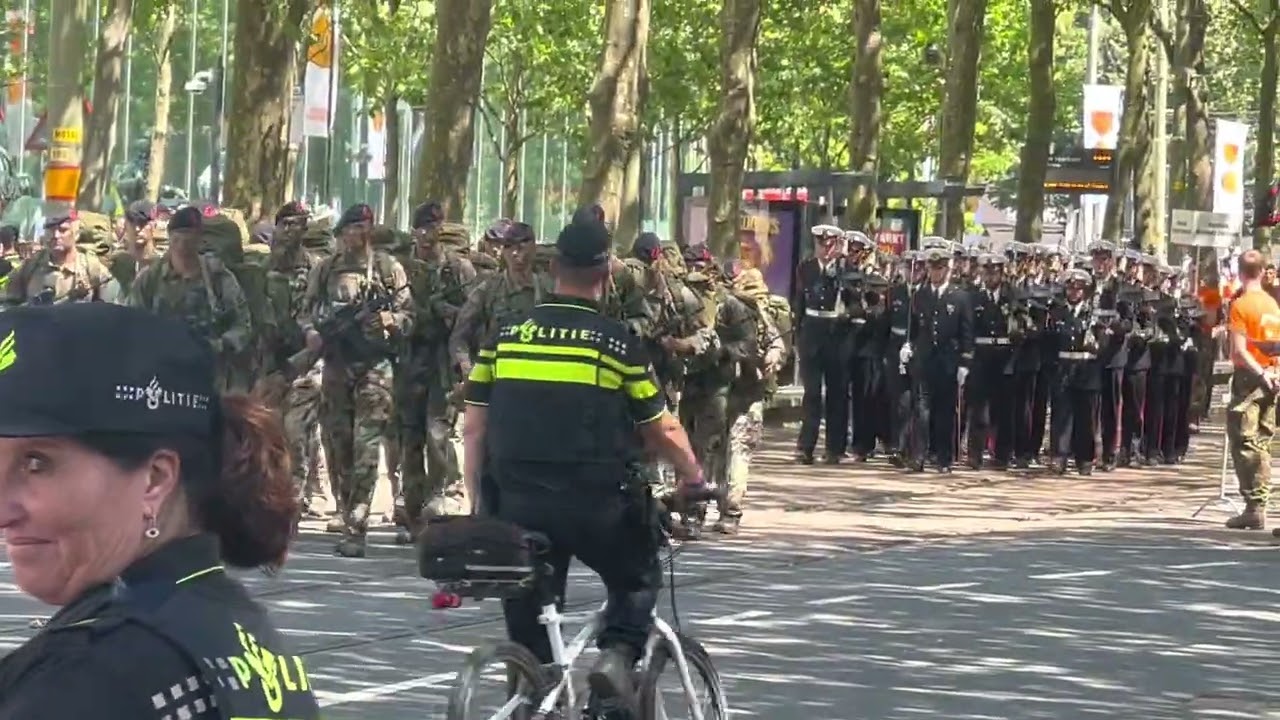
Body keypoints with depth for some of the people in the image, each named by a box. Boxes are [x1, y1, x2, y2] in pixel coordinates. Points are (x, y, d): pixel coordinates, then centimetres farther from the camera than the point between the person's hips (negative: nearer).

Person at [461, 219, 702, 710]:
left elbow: (473, 428, 5)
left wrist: (478, 501, 15)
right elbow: (662, 431, 3)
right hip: (597, 504, -3)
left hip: (519, 506, 3)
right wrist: (694, 479, 21)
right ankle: (618, 653, -2)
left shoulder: (505, 336, 5)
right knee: (638, 579, 23)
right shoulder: (617, 343, -4)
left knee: (530, 642, 11)